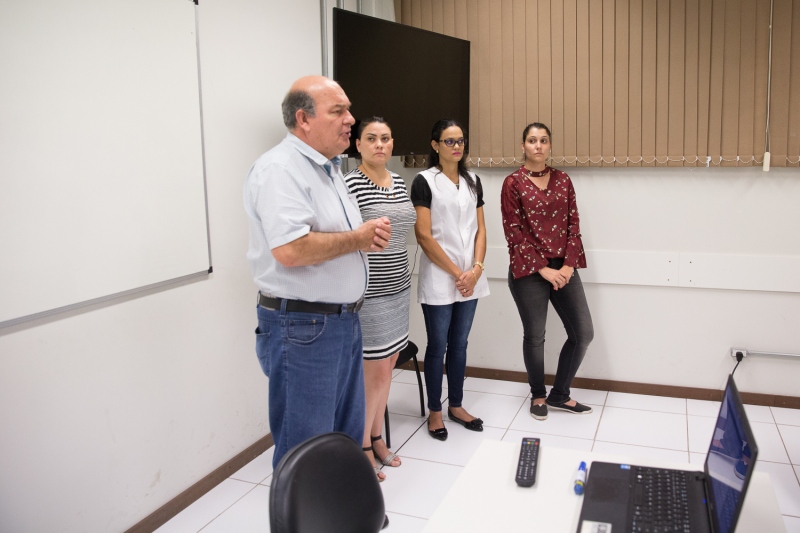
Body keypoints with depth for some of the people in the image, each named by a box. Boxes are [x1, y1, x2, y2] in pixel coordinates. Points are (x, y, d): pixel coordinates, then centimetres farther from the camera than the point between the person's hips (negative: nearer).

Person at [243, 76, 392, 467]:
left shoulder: (328, 167, 15)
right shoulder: (280, 169, -17)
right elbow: (291, 250, -30)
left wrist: (371, 233, 1)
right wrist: (358, 238, -15)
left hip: (343, 320, 10)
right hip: (302, 327, -10)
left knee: (347, 437, 20)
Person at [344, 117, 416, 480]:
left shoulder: (398, 181, 11)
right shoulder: (350, 183, -14)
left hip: (398, 287, 8)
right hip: (368, 292, -8)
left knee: (387, 365, 15)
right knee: (374, 371, -1)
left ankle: (377, 438, 31)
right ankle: (363, 448, 18)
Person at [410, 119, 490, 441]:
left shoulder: (473, 181, 11)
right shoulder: (424, 181, -6)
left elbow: (480, 229, 10)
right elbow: (423, 235, -12)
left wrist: (476, 268, -5)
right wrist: (456, 272, -11)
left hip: (471, 278, 5)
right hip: (439, 279, -5)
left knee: (459, 345, 13)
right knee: (438, 347, 4)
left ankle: (456, 406, 26)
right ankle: (435, 412, 18)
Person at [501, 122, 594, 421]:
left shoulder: (562, 180, 9)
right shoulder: (513, 183, -4)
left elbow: (573, 224, 6)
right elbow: (514, 232, -8)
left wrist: (569, 265, -6)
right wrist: (543, 269, -12)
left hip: (563, 268, 4)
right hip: (528, 272, -4)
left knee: (583, 333, 3)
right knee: (534, 336, 5)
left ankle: (560, 395, 22)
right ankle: (538, 396, 28)